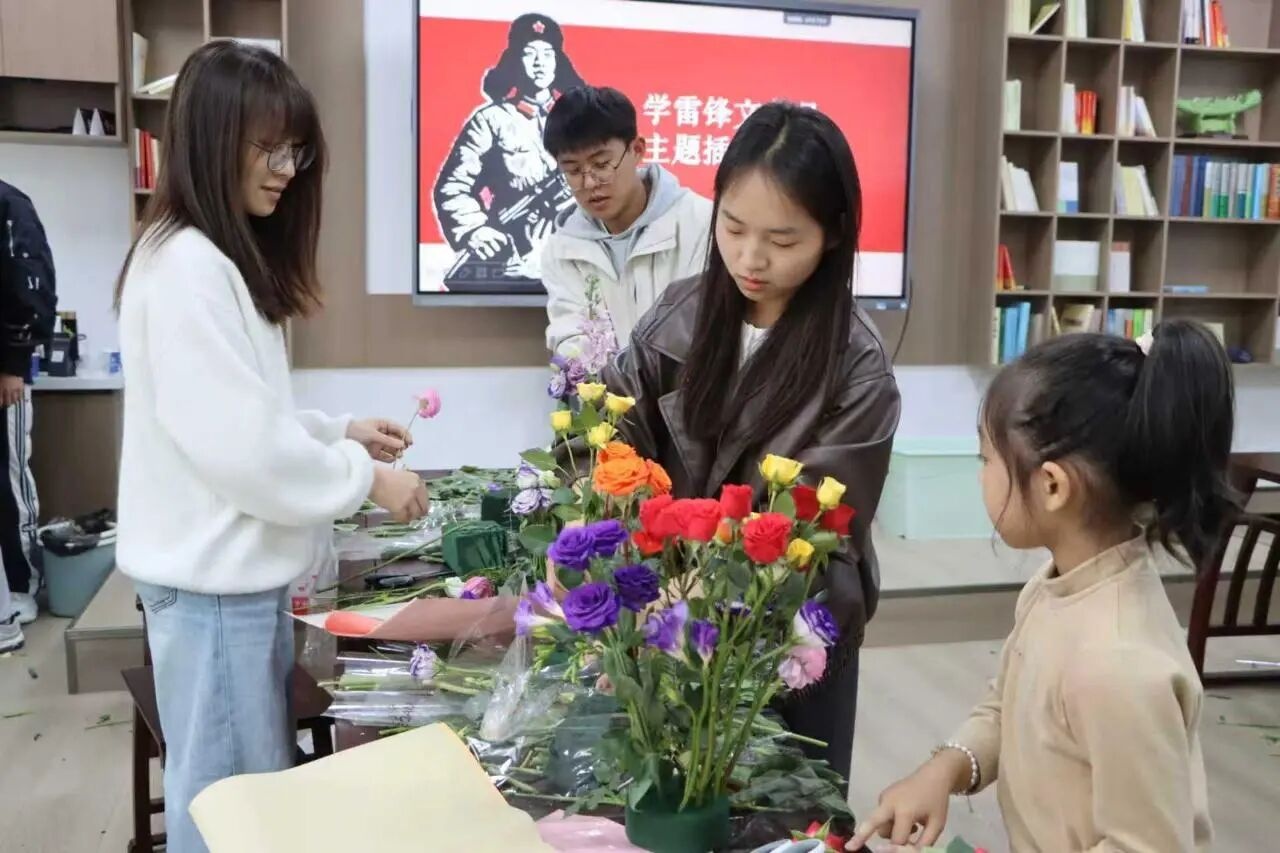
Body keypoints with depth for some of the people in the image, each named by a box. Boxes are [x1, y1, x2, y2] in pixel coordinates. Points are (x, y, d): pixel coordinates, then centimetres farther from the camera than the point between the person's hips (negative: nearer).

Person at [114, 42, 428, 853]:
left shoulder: (228, 258, 13)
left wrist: (340, 430, 8)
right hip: (214, 578, -10)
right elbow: (240, 446, -22)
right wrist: (365, 479, -12)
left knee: (257, 783, 19)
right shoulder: (186, 267, -19)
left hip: (240, 568, 10)